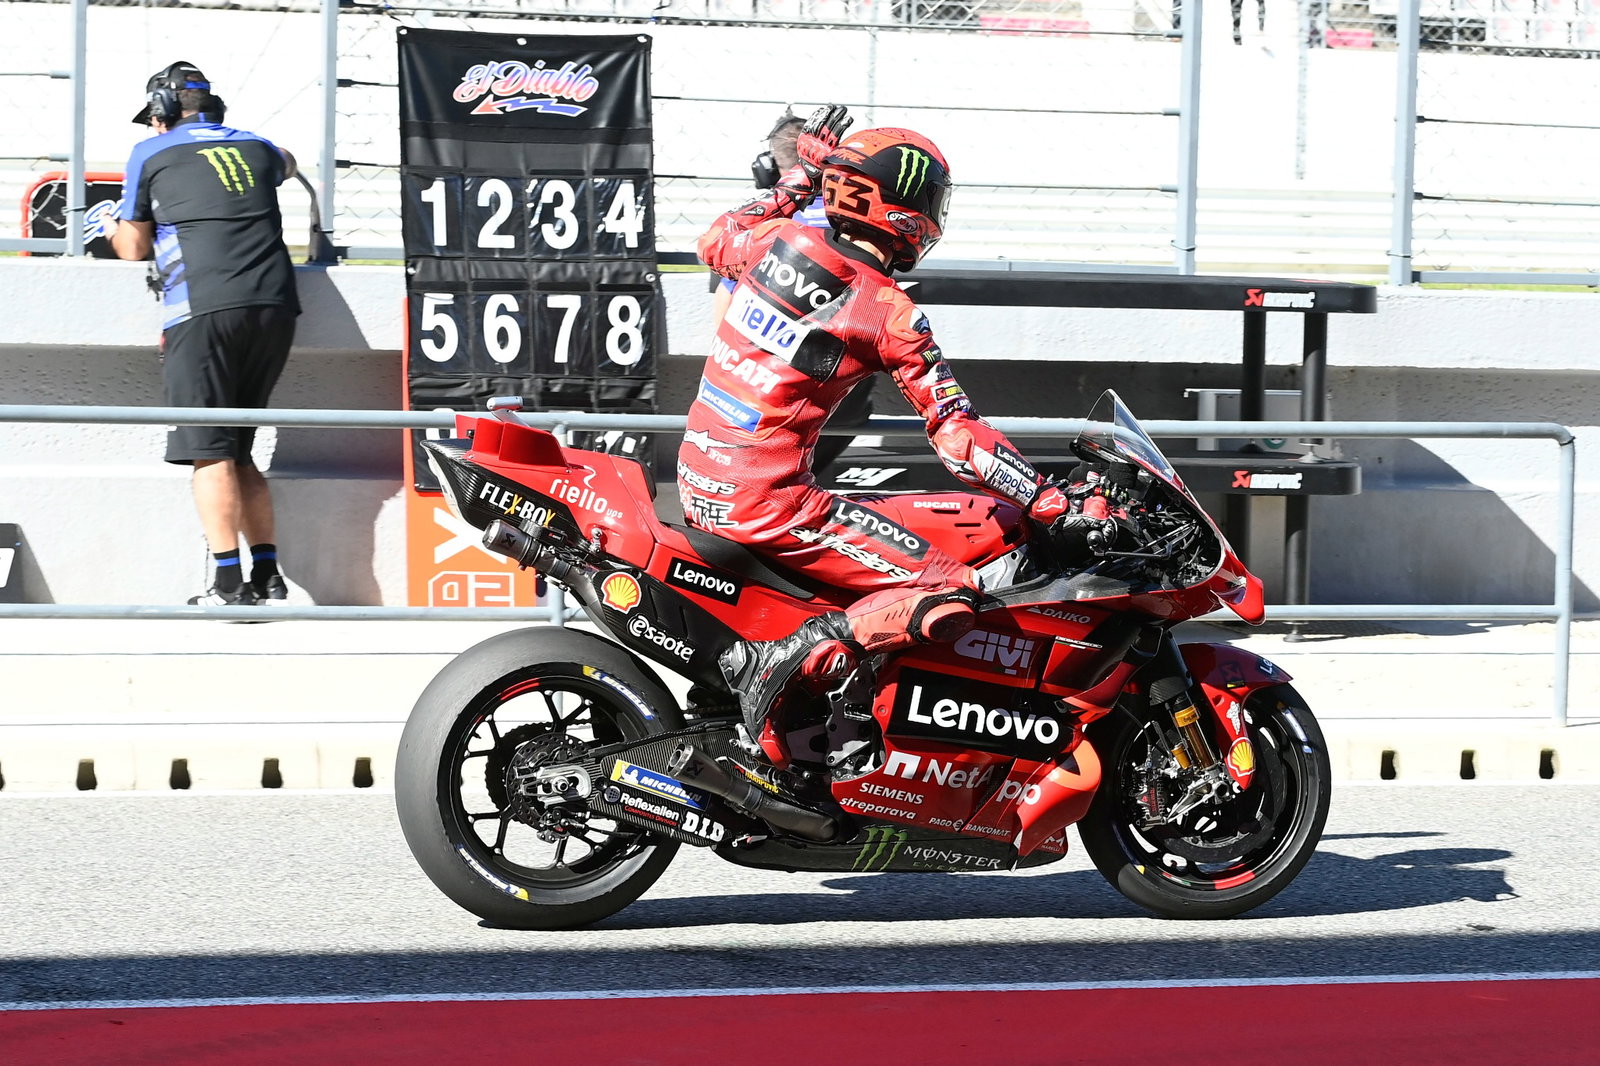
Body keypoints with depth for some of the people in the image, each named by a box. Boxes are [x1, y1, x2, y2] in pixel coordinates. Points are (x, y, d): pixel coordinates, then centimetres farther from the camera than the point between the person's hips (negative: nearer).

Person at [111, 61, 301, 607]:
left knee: (210, 453, -4)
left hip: (204, 307, -5)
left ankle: (229, 584, -12)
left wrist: (114, 230, 37)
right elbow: (286, 164, 48)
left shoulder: (151, 153, 11)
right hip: (276, 306, 5)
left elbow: (134, 248, 16)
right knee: (236, 451, 13)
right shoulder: (254, 147, 22)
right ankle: (268, 577, 7)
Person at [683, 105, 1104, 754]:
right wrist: (1057, 507, -9)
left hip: (697, 483, 8)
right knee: (951, 597, -10)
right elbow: (958, 437, -13)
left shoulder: (782, 239, 1)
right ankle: (792, 657, -22)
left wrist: (799, 176, 30)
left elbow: (714, 242, 26)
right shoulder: (891, 316, -12)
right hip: (768, 500, -8)